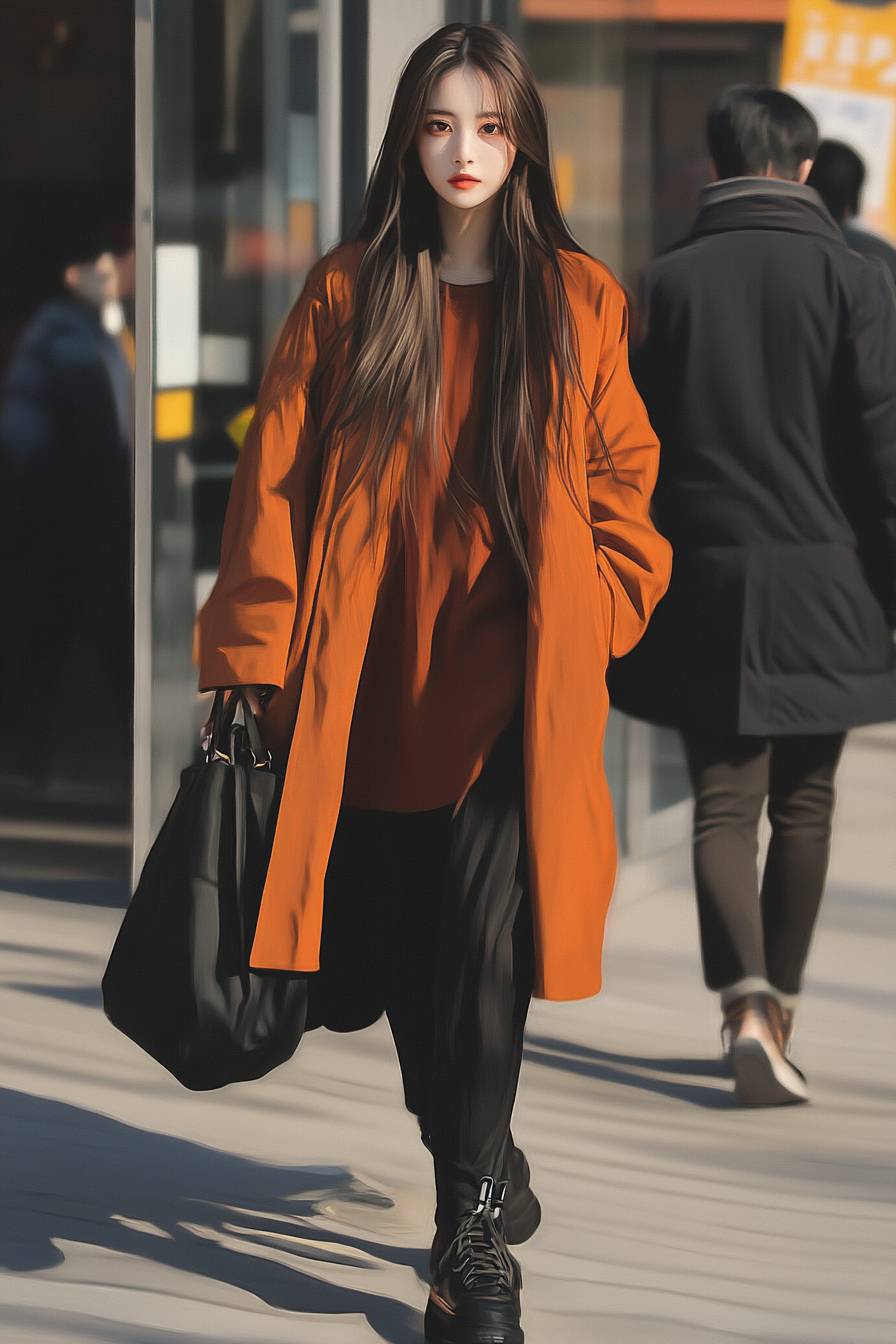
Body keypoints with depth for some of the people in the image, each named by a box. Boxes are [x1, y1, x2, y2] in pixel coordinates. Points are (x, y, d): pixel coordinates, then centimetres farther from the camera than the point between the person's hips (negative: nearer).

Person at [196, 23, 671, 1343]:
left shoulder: (578, 301, 5)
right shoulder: (347, 294, 5)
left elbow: (621, 476, 12)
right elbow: (277, 477, 3)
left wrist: (597, 618, 2)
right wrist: (258, 654, -2)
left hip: (513, 690, -2)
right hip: (371, 690, 2)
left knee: (482, 956, -13)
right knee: (398, 964, 8)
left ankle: (475, 1236, -1)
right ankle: (487, 1182, 33)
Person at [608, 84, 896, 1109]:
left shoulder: (669, 281, 3)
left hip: (705, 576, 1)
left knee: (723, 806, -1)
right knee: (803, 808, 13)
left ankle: (748, 1005, -21)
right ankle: (777, 1011, 22)